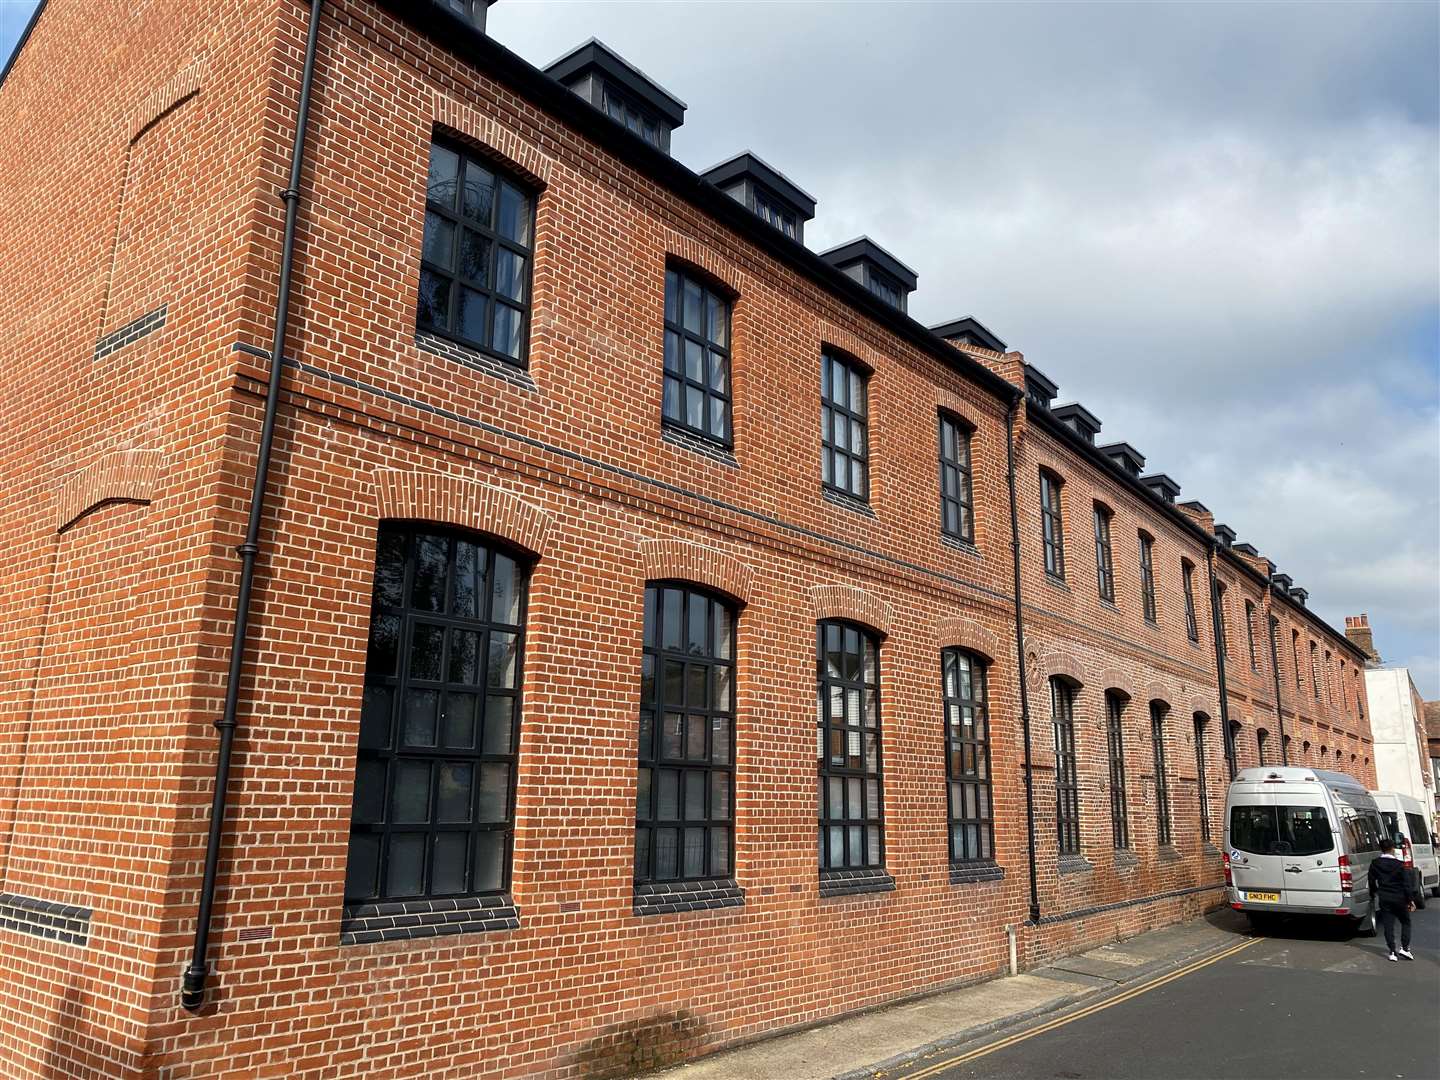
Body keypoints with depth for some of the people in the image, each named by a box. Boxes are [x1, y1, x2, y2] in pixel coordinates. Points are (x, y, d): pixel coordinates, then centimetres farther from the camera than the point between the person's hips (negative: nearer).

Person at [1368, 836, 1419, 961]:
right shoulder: (1399, 864, -9)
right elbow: (1406, 883, -10)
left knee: (1388, 925, 4)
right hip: (1399, 898, -2)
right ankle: (1404, 947, 5)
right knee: (1405, 922, 15)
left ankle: (1392, 952, 2)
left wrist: (1373, 896, 21)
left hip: (1384, 898, 2)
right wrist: (1411, 899, -6)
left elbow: (1372, 882, 9)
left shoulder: (1375, 864, 2)